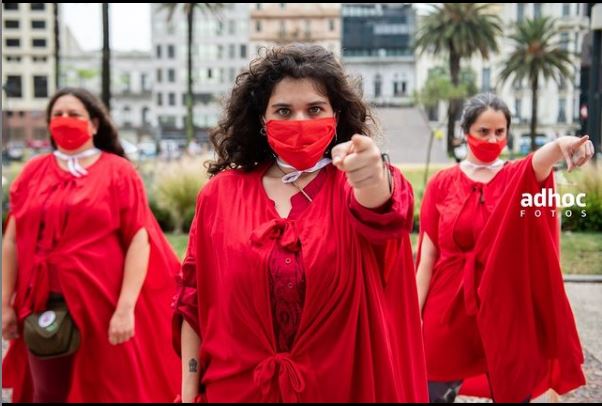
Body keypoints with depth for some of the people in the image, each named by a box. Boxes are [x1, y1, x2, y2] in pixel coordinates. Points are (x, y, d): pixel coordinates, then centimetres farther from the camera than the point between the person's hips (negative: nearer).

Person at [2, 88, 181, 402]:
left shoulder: (118, 172, -2)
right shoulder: (33, 172, 8)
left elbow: (139, 240, -8)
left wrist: (126, 308, -14)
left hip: (103, 306, -3)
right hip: (43, 306, 3)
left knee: (108, 392, 10)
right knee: (47, 393, 13)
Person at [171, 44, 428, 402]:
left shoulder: (352, 185, -6)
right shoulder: (222, 192, -2)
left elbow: (382, 208, -31)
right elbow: (194, 299, 1)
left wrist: (374, 180, -53)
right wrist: (189, 392, -1)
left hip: (342, 388, 0)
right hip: (237, 389, 1)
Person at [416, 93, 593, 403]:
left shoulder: (519, 178, 1)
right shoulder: (441, 184, 1)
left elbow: (540, 160, -25)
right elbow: (427, 255, 0)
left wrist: (561, 144, -49)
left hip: (506, 308, 0)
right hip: (450, 309, 0)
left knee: (513, 392, 8)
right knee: (435, 393, 8)